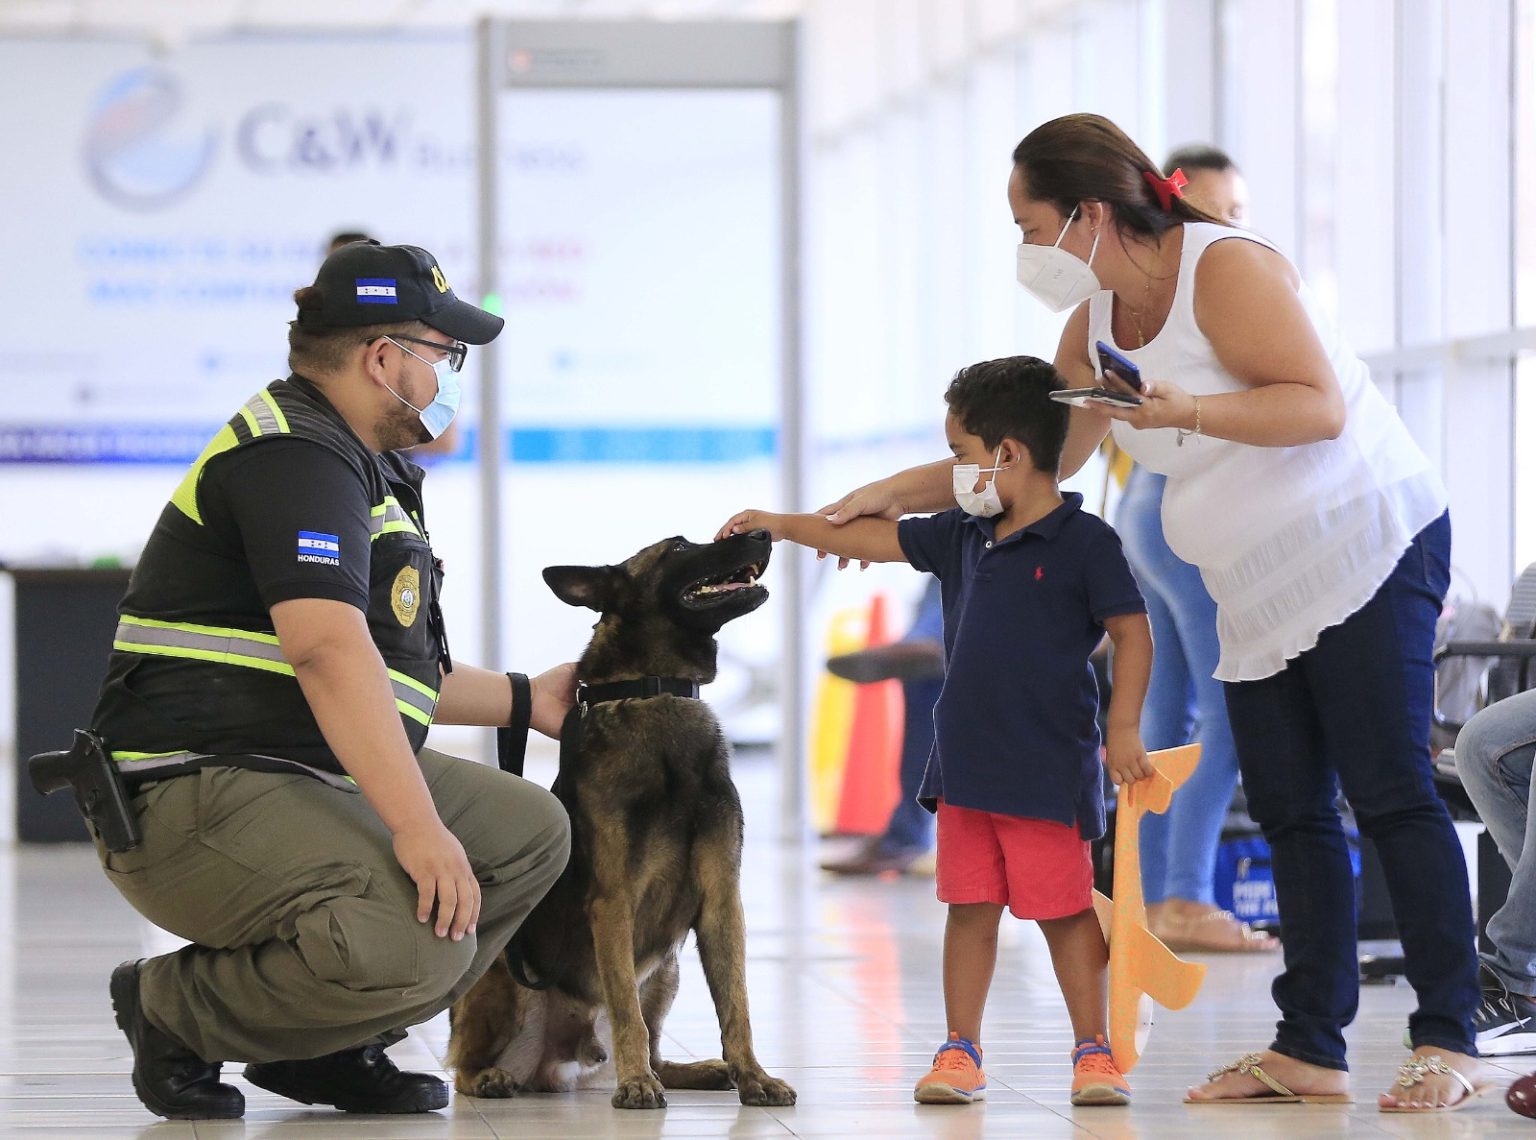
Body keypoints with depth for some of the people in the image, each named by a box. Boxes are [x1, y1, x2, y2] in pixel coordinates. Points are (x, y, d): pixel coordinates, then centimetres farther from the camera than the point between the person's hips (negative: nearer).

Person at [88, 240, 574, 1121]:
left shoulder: (366, 468, 22)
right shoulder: (294, 454, -14)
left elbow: (399, 676, 32)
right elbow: (328, 650, -28)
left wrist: (523, 700, 33)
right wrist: (417, 827, -33)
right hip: (199, 795, -11)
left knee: (529, 834, 9)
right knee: (418, 942, -30)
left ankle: (327, 1043, 10)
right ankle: (174, 1008, -6)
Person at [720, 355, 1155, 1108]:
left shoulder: (1083, 542, -9)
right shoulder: (963, 536, 12)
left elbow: (1132, 632, -9)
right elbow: (878, 539, 21)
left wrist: (1123, 728, -14)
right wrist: (783, 526, 22)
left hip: (1047, 768, -6)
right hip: (965, 763, 6)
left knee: (1065, 911, -1)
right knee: (970, 907, 8)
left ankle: (1093, 1051, 7)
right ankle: (960, 1052, 13)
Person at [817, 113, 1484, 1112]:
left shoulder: (1228, 268, -15)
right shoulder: (1097, 320, 10)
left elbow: (1321, 404, -22)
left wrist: (1191, 410, -33)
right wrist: (897, 493, 17)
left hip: (1366, 548, -9)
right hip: (1259, 592, 9)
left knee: (1391, 793, -12)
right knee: (1289, 813, 4)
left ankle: (1450, 1040, -11)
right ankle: (1311, 1049, 6)